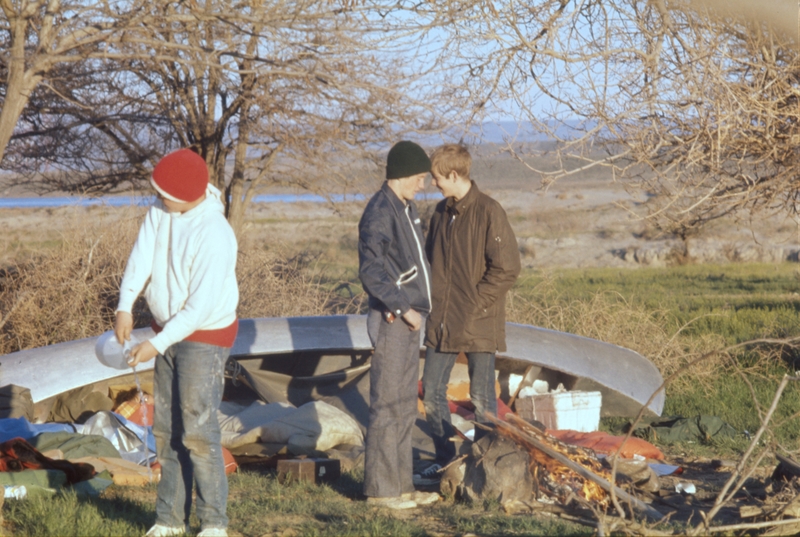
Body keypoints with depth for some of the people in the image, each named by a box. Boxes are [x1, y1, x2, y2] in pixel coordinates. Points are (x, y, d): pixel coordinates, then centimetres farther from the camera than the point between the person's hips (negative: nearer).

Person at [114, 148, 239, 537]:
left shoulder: (214, 235, -27)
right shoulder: (161, 209, -3)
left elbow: (201, 306, -27)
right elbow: (142, 255, -7)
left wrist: (158, 344, -25)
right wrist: (125, 306, -19)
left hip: (206, 336, -8)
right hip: (169, 330, 8)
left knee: (197, 432, -10)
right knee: (166, 429, 12)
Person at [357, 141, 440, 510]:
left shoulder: (407, 209, 15)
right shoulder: (380, 212, -15)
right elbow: (371, 270, -22)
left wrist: (418, 306, 8)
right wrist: (404, 308, -20)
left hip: (408, 320, 10)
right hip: (391, 321, -10)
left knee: (405, 408, 13)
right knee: (388, 406, -4)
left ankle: (401, 484, 20)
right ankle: (380, 488, 1)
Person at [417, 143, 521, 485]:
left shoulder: (488, 213, -12)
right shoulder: (441, 212, 11)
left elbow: (507, 268, -14)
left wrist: (475, 304, -14)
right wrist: (431, 299, 6)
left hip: (478, 324, -7)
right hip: (441, 322, 7)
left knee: (482, 399, 2)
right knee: (432, 392, 9)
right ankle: (445, 461, 21)